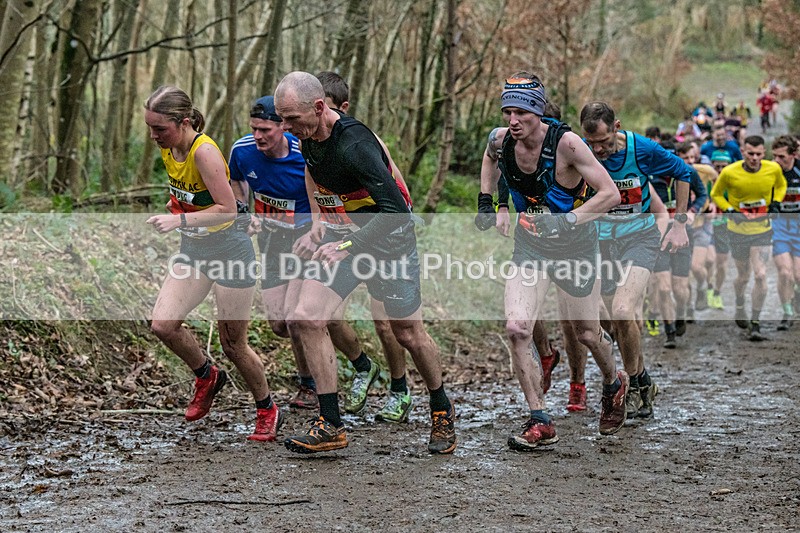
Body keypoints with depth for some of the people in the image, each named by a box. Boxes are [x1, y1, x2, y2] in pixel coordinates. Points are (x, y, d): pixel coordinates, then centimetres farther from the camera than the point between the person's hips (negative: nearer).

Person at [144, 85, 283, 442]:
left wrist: (180, 220, -32)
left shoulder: (204, 152, -24)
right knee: (163, 325, -7)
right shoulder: (167, 148, 0)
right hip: (192, 250, 7)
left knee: (233, 345, 2)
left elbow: (228, 209, -27)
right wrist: (175, 205, 4)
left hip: (229, 250, -7)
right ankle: (207, 377, 21)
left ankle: (268, 411, 25)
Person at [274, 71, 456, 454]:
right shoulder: (308, 138, -5)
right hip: (346, 236, 7)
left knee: (408, 334, 8)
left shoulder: (354, 145, -30)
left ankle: (442, 411, 35)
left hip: (389, 239, -7)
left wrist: (348, 247, -32)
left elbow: (395, 209, -33)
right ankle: (331, 426, -4)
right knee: (304, 319, -11)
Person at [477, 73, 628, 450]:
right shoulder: (500, 140, -11)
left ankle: (614, 384, 47)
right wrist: (485, 200, 6)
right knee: (516, 329, -16)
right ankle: (540, 423, -6)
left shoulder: (565, 143, -26)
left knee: (587, 334, 13)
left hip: (574, 246, -3)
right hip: (529, 245, 3)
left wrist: (567, 221, -32)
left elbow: (610, 194, -23)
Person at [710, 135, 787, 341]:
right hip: (738, 229, -1)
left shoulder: (773, 169, -10)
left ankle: (755, 324, -2)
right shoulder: (729, 172, -16)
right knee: (743, 276, 10)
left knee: (760, 275, -12)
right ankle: (739, 309, 42)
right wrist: (731, 211, -12)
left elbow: (781, 185, 14)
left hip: (762, 229, 1)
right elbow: (716, 194, 2)